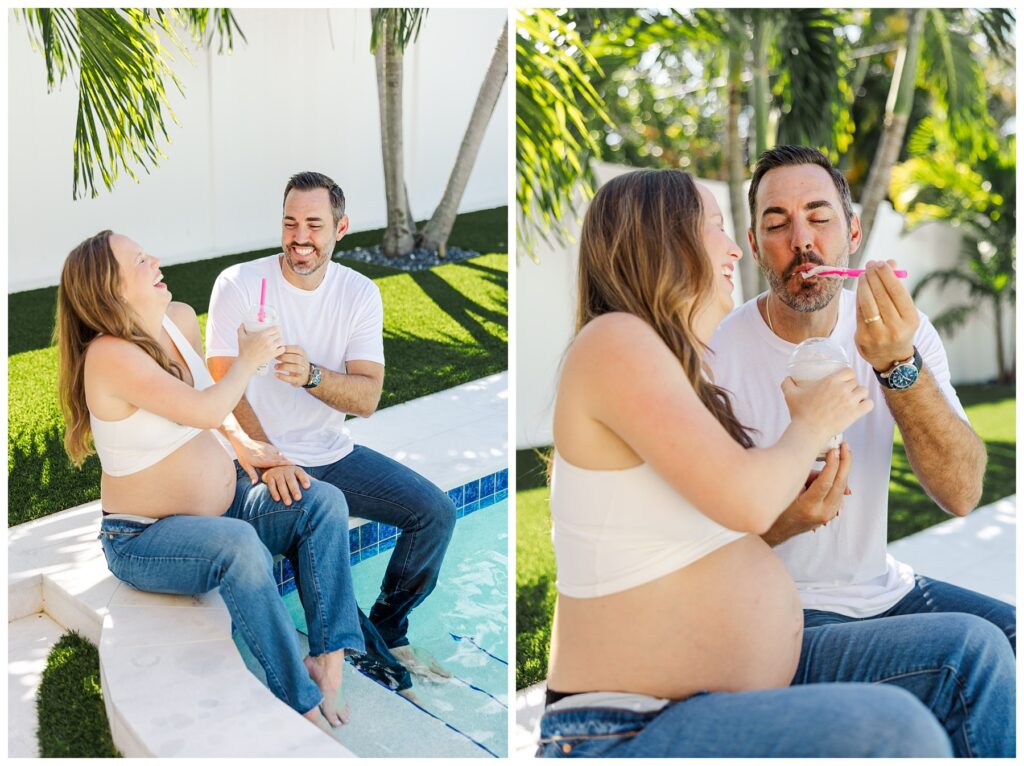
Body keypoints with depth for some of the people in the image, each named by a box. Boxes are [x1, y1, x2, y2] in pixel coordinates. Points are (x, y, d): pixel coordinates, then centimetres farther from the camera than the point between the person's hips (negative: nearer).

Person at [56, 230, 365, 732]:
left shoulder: (181, 319, 1)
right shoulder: (110, 355, -25)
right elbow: (206, 410, -33)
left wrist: (246, 445, 4)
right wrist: (249, 359, -15)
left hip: (225, 501, 8)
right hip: (145, 540, -8)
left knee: (325, 502, -8)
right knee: (240, 546, -36)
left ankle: (329, 659, -14)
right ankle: (301, 700, -22)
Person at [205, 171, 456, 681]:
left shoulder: (360, 294, 0)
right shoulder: (239, 285, -9)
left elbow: (367, 398, -10)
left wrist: (312, 375, -31)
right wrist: (270, 459, -30)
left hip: (333, 453, 4)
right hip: (259, 457, -4)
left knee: (436, 513, -7)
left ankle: (386, 633, 14)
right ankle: (366, 643, -5)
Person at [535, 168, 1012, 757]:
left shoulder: (688, 368, 13)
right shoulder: (612, 341, -15)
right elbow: (745, 500, -23)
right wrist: (811, 426, -5)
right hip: (631, 733, -9)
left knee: (967, 657, 4)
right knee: (894, 730, -30)